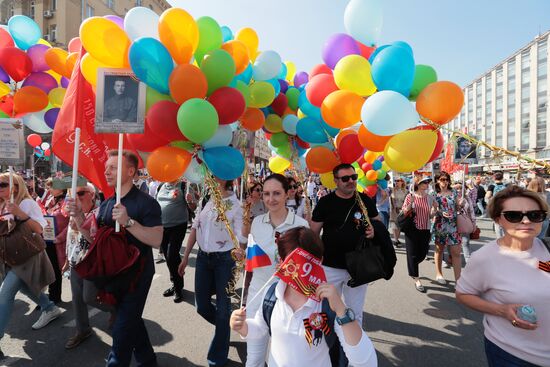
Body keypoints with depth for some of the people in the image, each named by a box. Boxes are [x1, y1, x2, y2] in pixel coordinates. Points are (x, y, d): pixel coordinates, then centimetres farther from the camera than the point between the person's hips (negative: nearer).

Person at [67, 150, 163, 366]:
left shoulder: (146, 202, -19)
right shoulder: (106, 204, 4)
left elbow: (156, 240, -26)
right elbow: (94, 239, 8)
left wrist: (128, 222, -35)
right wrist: (78, 216, -6)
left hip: (137, 273, -8)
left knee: (123, 328, 1)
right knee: (132, 320, 22)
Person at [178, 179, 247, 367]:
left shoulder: (236, 204, -11)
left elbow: (242, 238, -13)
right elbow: (195, 227, 10)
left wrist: (247, 216, -30)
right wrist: (185, 257, 11)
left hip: (224, 259, -5)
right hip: (203, 257, 5)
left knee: (222, 307, 6)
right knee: (202, 306, 12)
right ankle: (225, 326, 45)